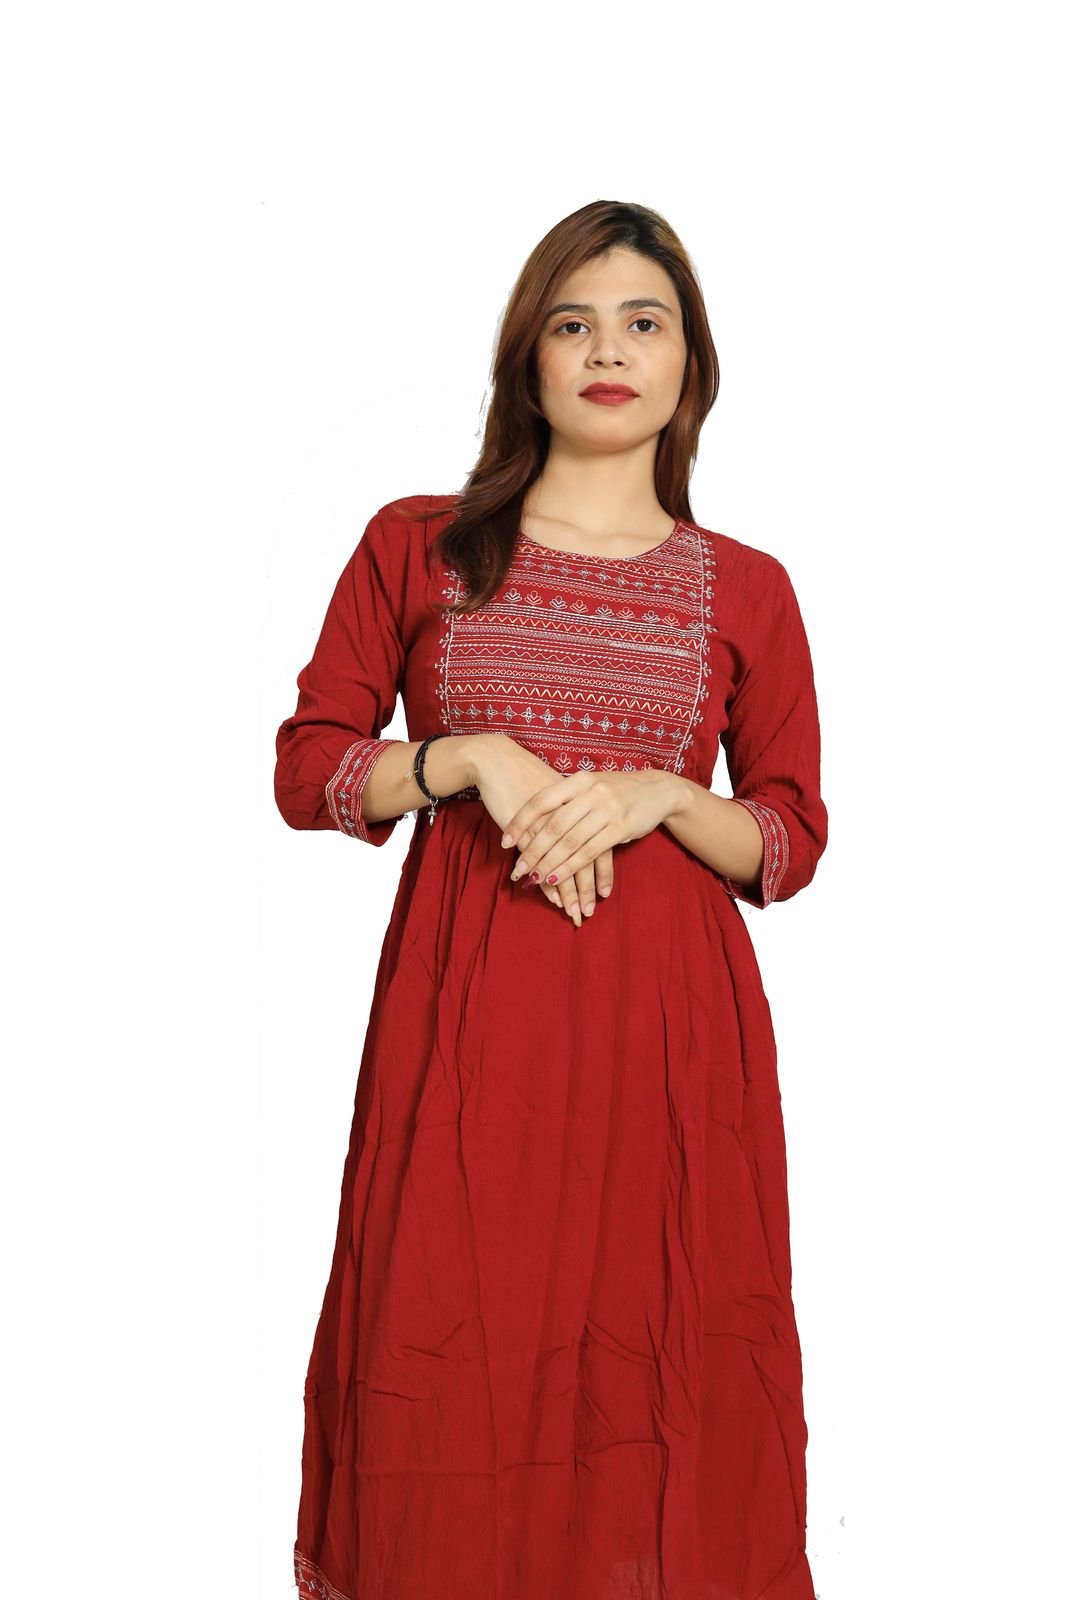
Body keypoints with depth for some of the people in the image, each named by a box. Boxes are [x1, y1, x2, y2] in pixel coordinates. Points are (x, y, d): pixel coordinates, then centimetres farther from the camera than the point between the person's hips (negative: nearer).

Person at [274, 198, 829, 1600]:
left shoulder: (745, 588, 7)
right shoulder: (416, 546, 6)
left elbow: (791, 841, 7)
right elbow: (308, 768, 5)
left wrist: (653, 798, -11)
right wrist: (474, 759, -11)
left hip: (667, 1011, 1)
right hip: (465, 1009, 0)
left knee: (652, 1357, 6)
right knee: (453, 1352, 5)